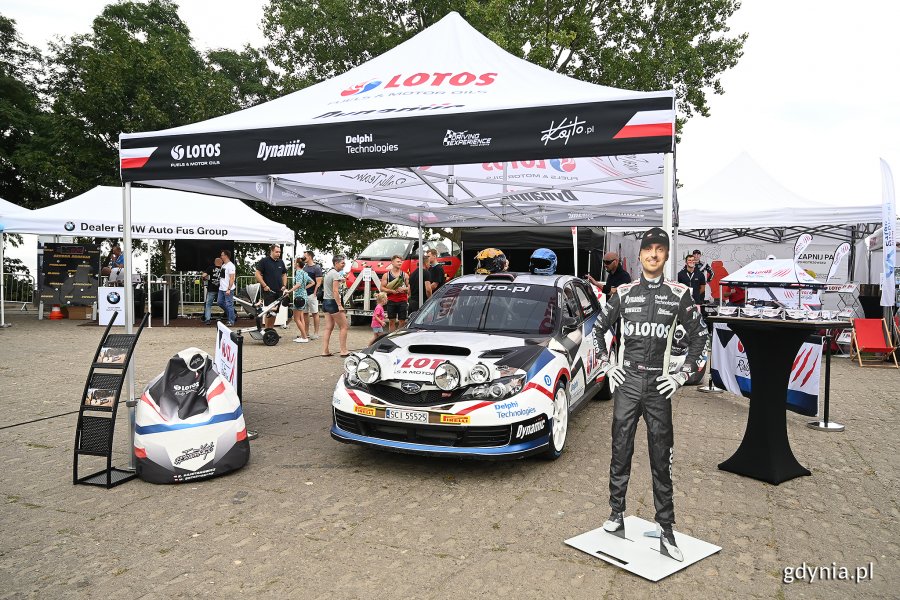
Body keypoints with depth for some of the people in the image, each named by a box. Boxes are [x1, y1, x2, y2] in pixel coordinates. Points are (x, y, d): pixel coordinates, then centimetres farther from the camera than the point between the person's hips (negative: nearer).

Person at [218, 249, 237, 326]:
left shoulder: (230, 265, -12)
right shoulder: (223, 265, 15)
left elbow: (232, 278, -17)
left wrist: (229, 289, -22)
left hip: (228, 289, -9)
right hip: (221, 288, 9)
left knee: (229, 305, -4)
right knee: (220, 302, 12)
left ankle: (231, 321, 4)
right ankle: (232, 315, 22)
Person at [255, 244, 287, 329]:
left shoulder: (281, 262, 14)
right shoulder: (264, 261, -5)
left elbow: (284, 274, 22)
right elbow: (258, 274, -8)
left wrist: (284, 285, 7)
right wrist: (264, 286, -13)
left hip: (279, 291, 6)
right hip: (269, 290, -6)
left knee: (275, 312, 10)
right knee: (269, 312, -8)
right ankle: (267, 330, 1)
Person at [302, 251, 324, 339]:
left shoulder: (316, 268, -6)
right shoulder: (304, 267, 14)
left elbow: (318, 282, -10)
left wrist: (314, 293, -15)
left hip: (312, 294, -7)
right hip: (304, 294, 7)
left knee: (315, 313, -1)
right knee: (305, 313, 10)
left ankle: (316, 333, 3)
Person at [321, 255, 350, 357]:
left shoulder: (328, 272, 15)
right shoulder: (336, 274, -14)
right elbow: (335, 291, -21)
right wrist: (340, 305, -22)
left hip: (325, 301, 9)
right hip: (333, 302, -9)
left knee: (329, 328, 8)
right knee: (344, 326, -2)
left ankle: (325, 351, 6)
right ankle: (343, 351, -1)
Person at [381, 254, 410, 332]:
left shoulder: (404, 275, 8)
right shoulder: (386, 275, 5)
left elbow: (409, 287, 9)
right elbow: (382, 288, 2)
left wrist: (403, 289, -11)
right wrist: (391, 291, -12)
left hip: (402, 301, 0)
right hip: (391, 302, 0)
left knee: (402, 321, 0)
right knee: (392, 321, 4)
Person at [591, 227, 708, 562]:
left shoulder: (678, 295, 4)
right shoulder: (623, 293, 6)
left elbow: (699, 337, 11)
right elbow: (598, 329, 16)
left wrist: (683, 375, 3)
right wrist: (606, 366, 6)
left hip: (659, 386, -1)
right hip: (626, 382, 1)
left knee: (662, 460, 3)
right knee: (621, 453, 6)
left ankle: (665, 530, 11)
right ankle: (617, 515, 19)